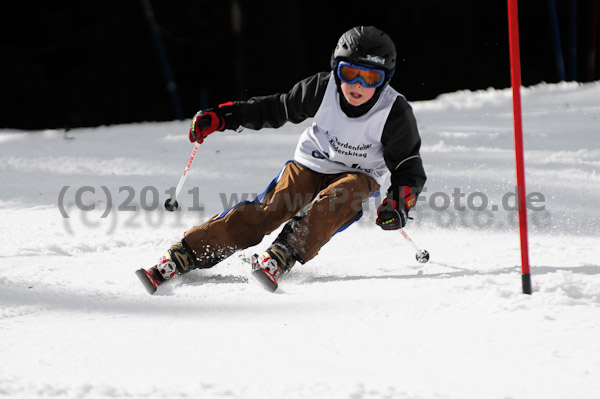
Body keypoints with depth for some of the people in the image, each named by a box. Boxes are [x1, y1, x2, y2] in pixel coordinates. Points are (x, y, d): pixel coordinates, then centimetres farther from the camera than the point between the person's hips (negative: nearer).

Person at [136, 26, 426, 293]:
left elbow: (409, 169, -12)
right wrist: (221, 117, -8)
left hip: (358, 176, -1)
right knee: (266, 211, -21)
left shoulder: (395, 114, -21)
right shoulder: (323, 88, -17)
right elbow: (277, 109, -2)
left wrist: (399, 203, -32)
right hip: (310, 164, 1)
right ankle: (180, 259, -27)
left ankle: (278, 259, -43)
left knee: (334, 202, -36)